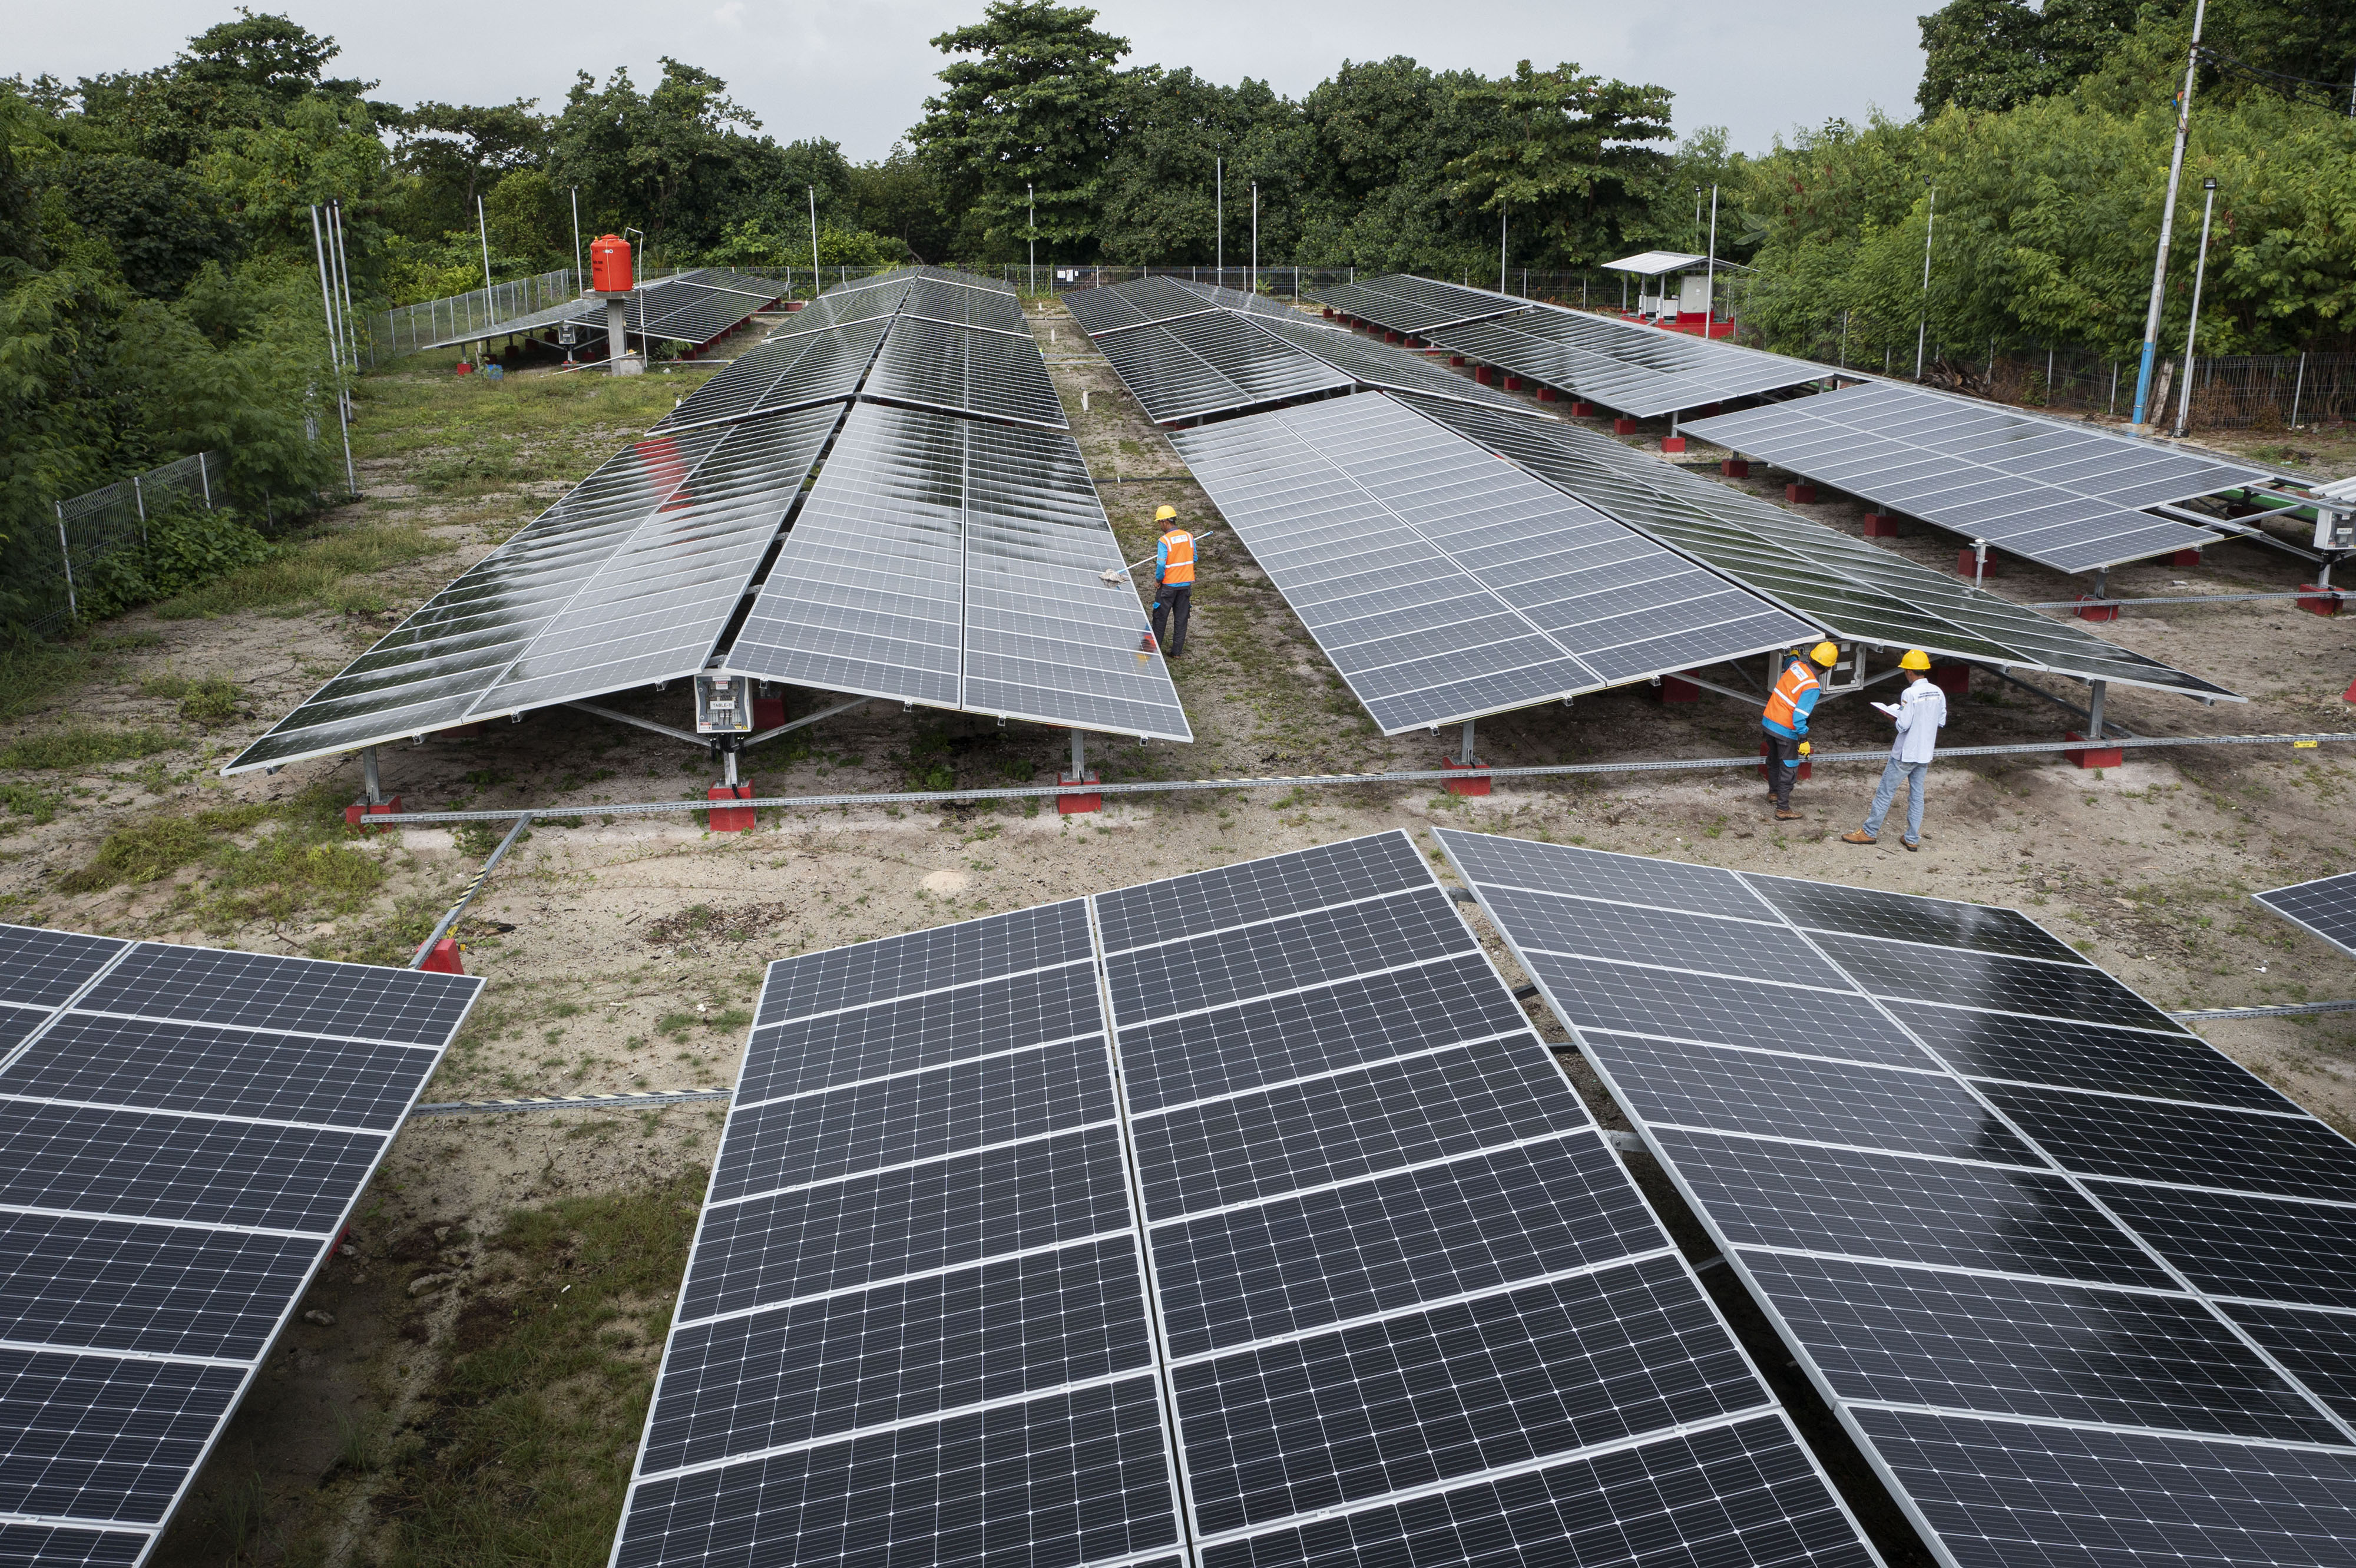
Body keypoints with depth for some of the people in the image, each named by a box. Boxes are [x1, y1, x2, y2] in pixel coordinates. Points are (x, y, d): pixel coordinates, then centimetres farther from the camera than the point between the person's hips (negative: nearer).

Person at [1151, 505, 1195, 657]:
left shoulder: (1164, 541, -18)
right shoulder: (1189, 537, -2)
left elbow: (1161, 565, -21)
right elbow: (1194, 559, 7)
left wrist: (1158, 581, -6)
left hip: (1168, 585, -5)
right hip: (1186, 583, 5)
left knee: (1160, 616, 10)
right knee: (1181, 619, 11)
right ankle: (1176, 651, 15)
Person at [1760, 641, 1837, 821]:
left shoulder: (1796, 665, -4)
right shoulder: (1812, 687, -25)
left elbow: (1788, 664, 24)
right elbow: (1800, 715, -26)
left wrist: (1793, 654, 47)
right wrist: (1804, 740, -21)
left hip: (1768, 721, 8)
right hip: (1786, 730, -8)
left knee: (1774, 760, 28)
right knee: (1789, 769, 4)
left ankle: (1774, 792, 48)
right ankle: (1783, 810, 9)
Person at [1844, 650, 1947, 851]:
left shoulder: (1910, 693, -19)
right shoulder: (1938, 692, 1)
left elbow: (1904, 725, -19)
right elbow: (1942, 721, 10)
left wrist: (1894, 715, -1)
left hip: (1905, 753, -6)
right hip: (1925, 754, 7)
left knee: (1885, 792, 3)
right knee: (1917, 795, 12)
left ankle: (1869, 832, 10)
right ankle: (1913, 839, 15)